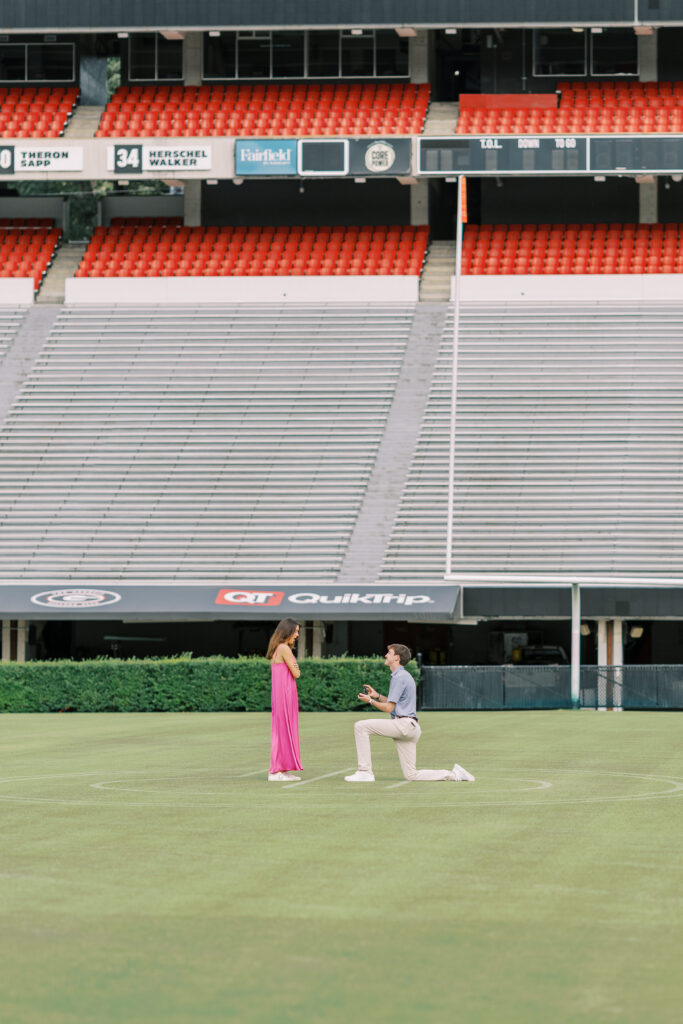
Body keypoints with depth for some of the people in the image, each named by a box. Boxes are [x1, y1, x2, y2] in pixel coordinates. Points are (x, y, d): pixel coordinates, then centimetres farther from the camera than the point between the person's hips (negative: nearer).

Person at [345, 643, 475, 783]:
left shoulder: (399, 677, -9)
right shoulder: (404, 675, 23)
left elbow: (389, 708, -13)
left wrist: (370, 701, 1)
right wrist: (377, 696, 21)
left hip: (404, 724, -10)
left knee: (361, 726, -12)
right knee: (411, 775, 6)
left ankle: (365, 772, -14)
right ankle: (454, 774, 5)